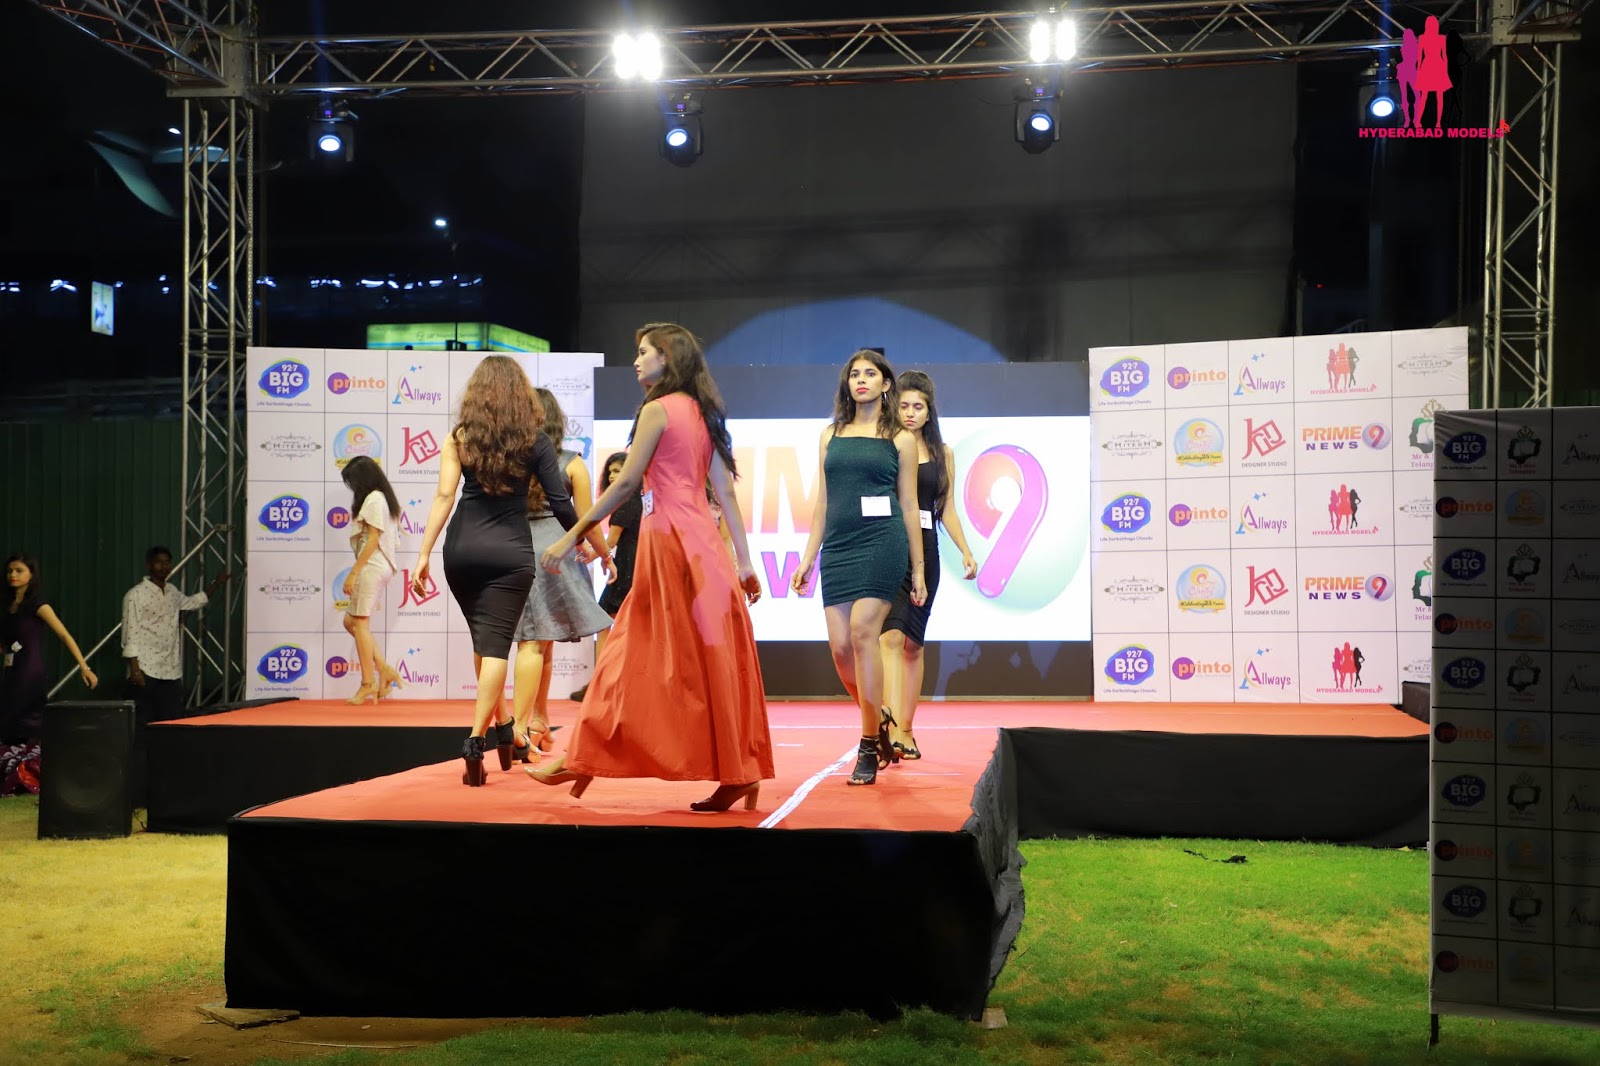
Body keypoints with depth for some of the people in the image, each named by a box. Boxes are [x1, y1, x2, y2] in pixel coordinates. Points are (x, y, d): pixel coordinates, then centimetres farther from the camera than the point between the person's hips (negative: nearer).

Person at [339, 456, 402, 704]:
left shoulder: (373, 499, -11)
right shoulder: (384, 498, 17)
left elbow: (372, 540, -17)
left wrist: (353, 573, -17)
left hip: (371, 567, -10)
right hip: (380, 567, 10)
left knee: (359, 623, -5)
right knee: (350, 622, 12)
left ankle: (368, 684, -2)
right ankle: (384, 670, 6)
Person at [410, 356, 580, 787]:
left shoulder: (459, 437, 3)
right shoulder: (535, 441, 1)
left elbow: (444, 496, -5)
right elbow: (560, 502, 2)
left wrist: (424, 553, -4)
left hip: (462, 549, 2)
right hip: (511, 552, -2)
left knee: (484, 640, 18)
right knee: (495, 645, -3)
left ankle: (502, 730, 31)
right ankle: (475, 741, -16)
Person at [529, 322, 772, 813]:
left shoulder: (657, 410, -8)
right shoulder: (702, 413, 14)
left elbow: (625, 484, -11)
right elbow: (726, 491, 11)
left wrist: (571, 537, -8)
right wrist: (744, 561, 11)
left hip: (669, 540, -8)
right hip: (700, 541, 8)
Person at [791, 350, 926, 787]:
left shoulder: (899, 439, 8)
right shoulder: (831, 435, 16)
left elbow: (909, 506, 9)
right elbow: (822, 503, 17)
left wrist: (918, 569, 7)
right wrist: (808, 558, 11)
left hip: (882, 542, -4)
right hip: (838, 546, 4)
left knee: (862, 631, -17)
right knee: (840, 645, -3)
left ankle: (869, 746, -9)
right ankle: (879, 719, 23)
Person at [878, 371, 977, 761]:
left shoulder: (942, 454, 12)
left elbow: (946, 509, 14)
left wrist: (966, 552, 4)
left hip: (924, 552, 4)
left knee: (913, 643, 9)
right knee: (891, 636, -16)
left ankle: (906, 730, 17)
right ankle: (891, 730, -24)